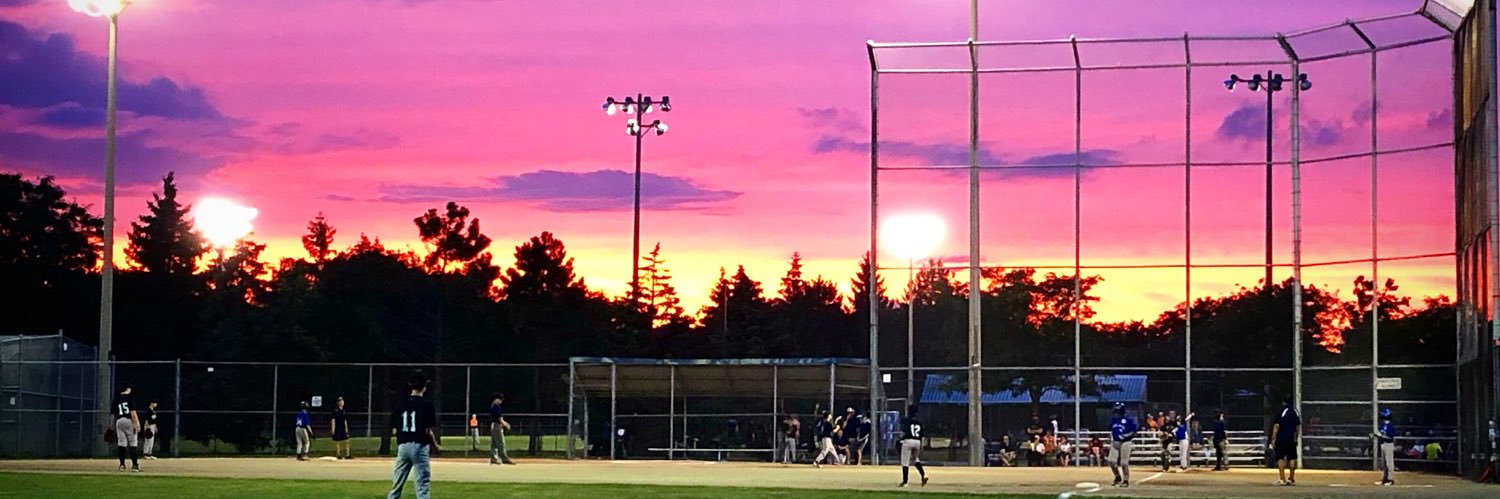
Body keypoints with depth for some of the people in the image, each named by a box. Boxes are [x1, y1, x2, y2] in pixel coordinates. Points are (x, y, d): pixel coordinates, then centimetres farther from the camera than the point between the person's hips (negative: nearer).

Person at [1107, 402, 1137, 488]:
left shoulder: (1128, 420, -9)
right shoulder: (1113, 420, 11)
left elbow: (1133, 432, -9)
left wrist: (1124, 436, -20)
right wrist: (1111, 441, 8)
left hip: (1125, 443, -6)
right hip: (1115, 443, 6)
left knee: (1124, 463, -4)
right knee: (1111, 461, -1)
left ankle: (1126, 480, 8)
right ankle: (1118, 477, 20)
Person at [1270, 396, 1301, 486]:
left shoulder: (1282, 411, -10)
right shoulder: (1295, 411, 6)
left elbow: (1277, 426, -12)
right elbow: (1298, 426, 11)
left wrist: (1273, 438, -8)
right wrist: (1296, 438, 20)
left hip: (1281, 438, -5)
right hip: (1291, 439, 5)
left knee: (1280, 458, -2)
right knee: (1292, 458, 11)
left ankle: (1282, 479, -10)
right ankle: (1291, 478, 15)